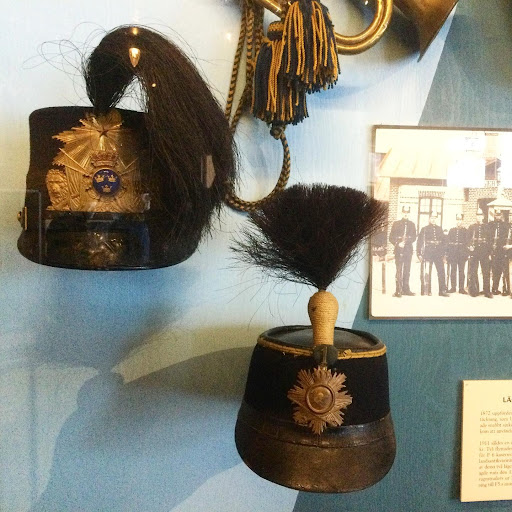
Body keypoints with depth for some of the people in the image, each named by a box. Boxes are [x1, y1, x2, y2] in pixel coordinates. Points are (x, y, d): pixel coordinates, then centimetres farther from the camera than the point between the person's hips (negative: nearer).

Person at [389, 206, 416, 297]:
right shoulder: (396, 223, 8)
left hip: (408, 250, 3)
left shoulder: (412, 224, 14)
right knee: (399, 270, -9)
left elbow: (414, 237, 7)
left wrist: (406, 241, -11)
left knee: (407, 270, 5)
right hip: (399, 250, -3)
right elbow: (391, 237, 3)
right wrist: (398, 243, -12)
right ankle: (398, 290, -9)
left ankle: (406, 289, 12)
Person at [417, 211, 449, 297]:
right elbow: (419, 242, 3)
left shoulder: (440, 229, 16)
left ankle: (442, 291, 1)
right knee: (426, 273, -2)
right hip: (427, 254, -2)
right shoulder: (424, 229, 7)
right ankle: (426, 291, 4)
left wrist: (443, 253, 10)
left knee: (441, 272, -4)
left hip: (438, 254, 3)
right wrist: (419, 254, -4)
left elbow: (444, 241, 18)